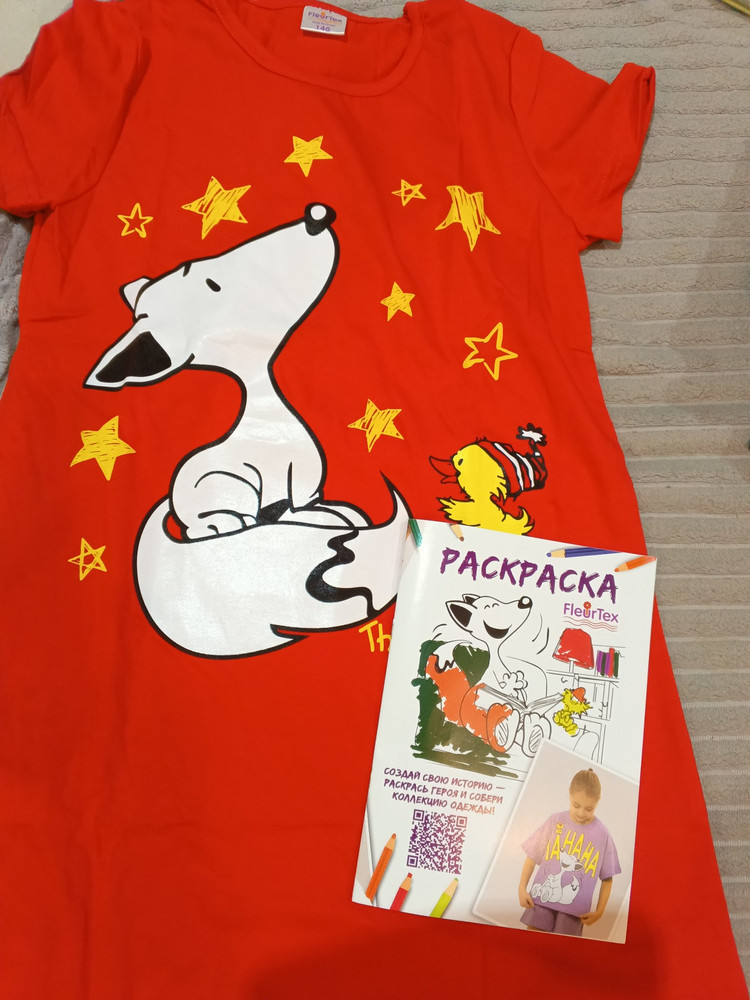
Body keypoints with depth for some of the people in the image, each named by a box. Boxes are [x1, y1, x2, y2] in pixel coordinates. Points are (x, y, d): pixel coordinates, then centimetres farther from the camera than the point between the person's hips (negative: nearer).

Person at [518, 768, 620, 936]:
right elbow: (533, 855, 5)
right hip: (542, 898, 1)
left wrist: (599, 911, 1)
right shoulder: (556, 821, -2)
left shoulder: (602, 834, -4)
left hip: (574, 909, -1)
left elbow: (607, 877, 4)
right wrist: (522, 888, 1)